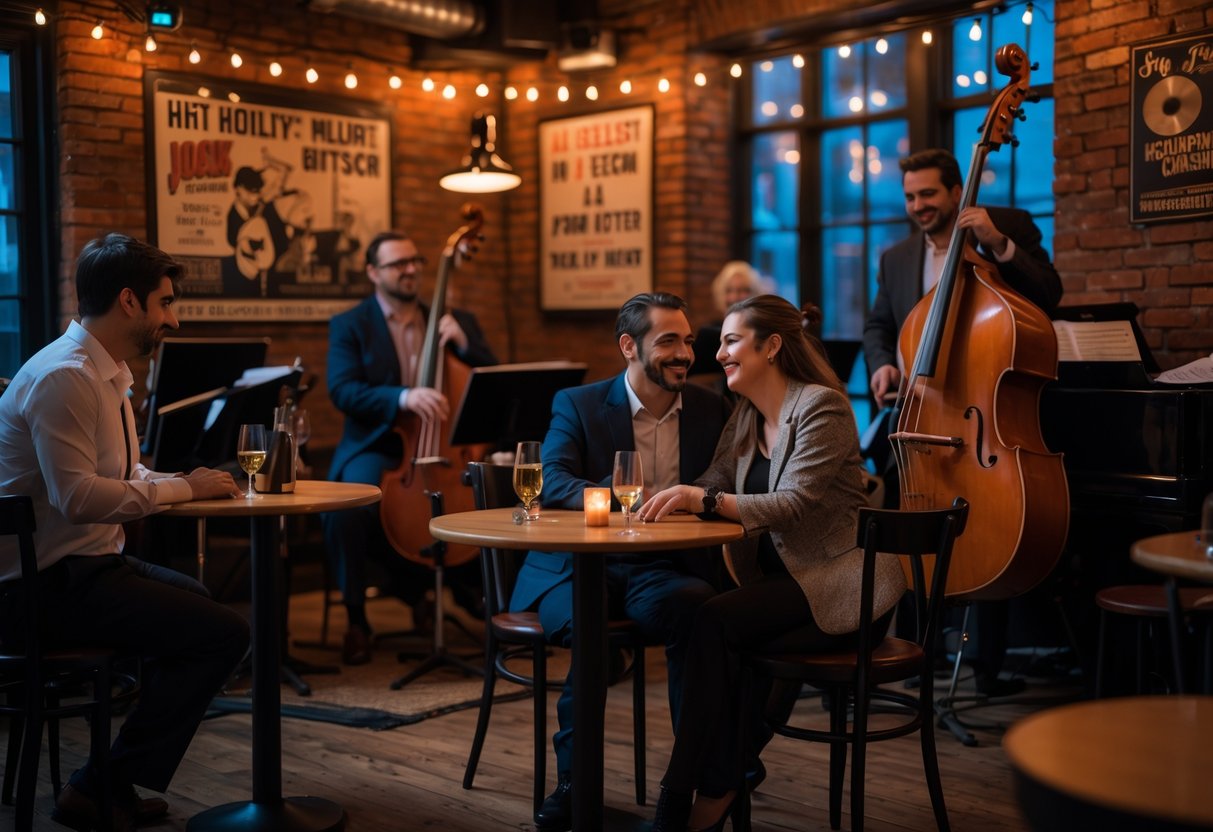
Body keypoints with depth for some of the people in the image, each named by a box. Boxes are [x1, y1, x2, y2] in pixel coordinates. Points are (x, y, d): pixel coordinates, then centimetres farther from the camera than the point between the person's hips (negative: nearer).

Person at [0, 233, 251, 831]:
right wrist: (182, 487, -19)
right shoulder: (64, 376, -19)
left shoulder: (106, 373, 13)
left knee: (198, 600, 26)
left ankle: (114, 784, 28)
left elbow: (120, 478, 17)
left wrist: (188, 481, 1)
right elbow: (78, 497, -28)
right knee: (223, 632, -16)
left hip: (81, 568, 11)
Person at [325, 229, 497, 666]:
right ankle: (356, 619, -11)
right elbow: (342, 391, -12)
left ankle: (468, 578, 7)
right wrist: (403, 397, -29)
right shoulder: (349, 326, 4)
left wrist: (464, 343, -10)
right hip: (376, 446, -2)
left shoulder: (453, 321, 13)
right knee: (346, 507, -33)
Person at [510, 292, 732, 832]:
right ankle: (574, 779, -16)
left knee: (697, 605, -33)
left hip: (664, 569, 2)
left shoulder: (711, 409, 12)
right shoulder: (578, 404, 3)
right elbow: (551, 480, -12)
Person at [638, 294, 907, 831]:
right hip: (783, 579, 7)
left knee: (716, 622, -25)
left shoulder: (821, 405, -12)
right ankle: (719, 787, -9)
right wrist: (675, 498, -18)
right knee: (728, 644, -23)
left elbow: (795, 504, -23)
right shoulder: (745, 416, 13)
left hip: (843, 589, -7)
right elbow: (712, 486, 4)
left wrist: (704, 500, -33)